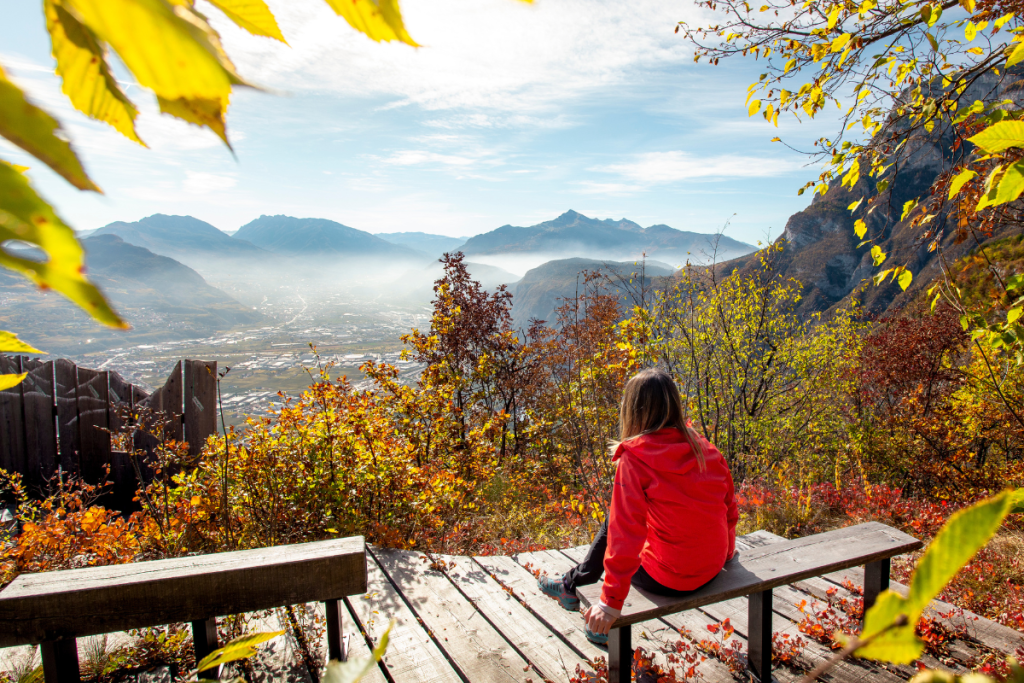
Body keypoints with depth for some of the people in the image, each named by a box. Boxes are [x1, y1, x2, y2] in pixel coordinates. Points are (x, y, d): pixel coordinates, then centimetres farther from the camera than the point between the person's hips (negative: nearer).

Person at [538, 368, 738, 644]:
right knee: (613, 522, 21)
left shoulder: (635, 458, -18)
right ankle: (572, 586, 37)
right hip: (713, 568, 6)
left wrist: (611, 602, -17)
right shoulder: (704, 447, -1)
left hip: (668, 579, -6)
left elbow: (626, 534, -21)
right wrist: (726, 551, 27)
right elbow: (729, 508, 8)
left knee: (612, 526, 19)